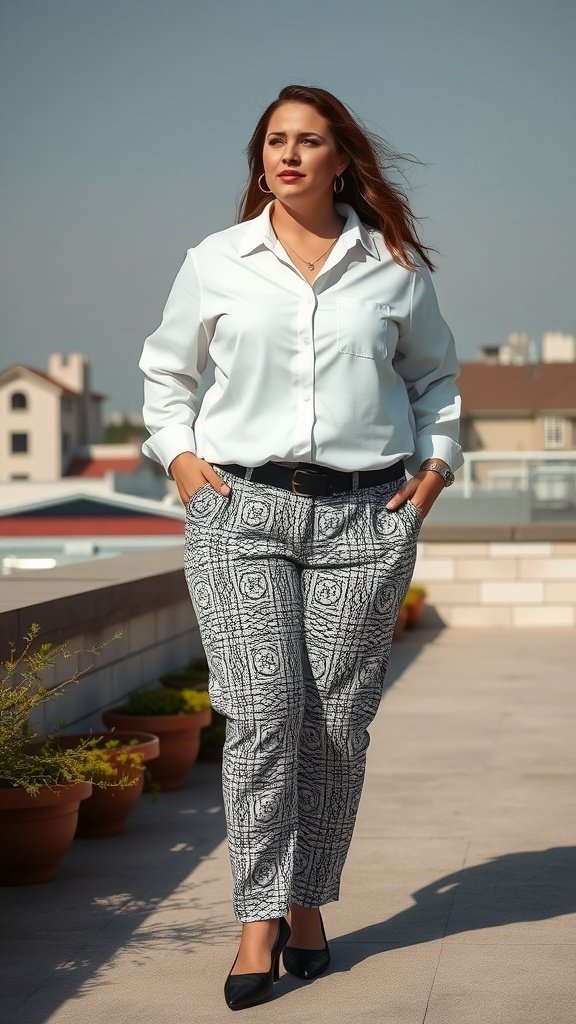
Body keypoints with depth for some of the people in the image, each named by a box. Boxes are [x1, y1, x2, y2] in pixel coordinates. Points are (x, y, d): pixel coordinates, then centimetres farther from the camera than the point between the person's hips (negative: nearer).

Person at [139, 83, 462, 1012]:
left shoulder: (394, 267, 9)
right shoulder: (215, 263, 8)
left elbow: (435, 373, 24)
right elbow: (167, 369, 21)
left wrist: (437, 463, 12)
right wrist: (177, 453, 6)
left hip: (364, 517, 1)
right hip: (240, 510, -1)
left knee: (338, 722, 1)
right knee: (261, 711, -10)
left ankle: (308, 904, 15)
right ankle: (259, 918, -4)